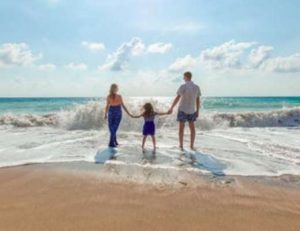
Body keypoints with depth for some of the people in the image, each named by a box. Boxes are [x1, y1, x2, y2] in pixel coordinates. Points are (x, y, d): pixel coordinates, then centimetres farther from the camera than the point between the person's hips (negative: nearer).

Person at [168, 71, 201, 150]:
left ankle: (181, 146, 9)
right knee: (192, 128, 12)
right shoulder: (197, 87, -1)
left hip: (182, 110, -3)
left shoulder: (183, 86, -14)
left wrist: (171, 108, -6)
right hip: (192, 110, 3)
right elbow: (198, 100, 2)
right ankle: (192, 145, 12)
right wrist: (197, 111, 10)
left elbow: (177, 98, -14)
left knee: (181, 128, 6)